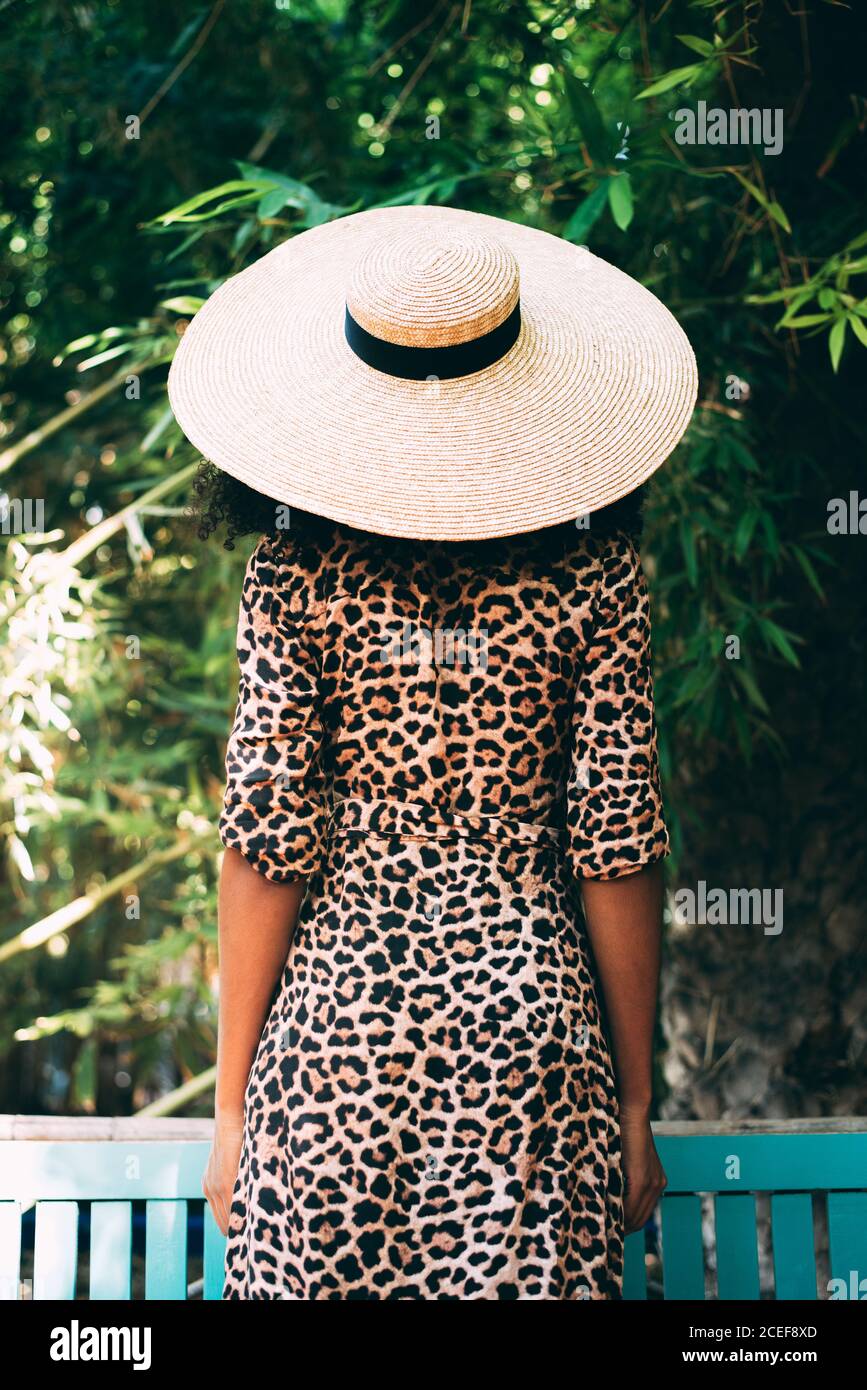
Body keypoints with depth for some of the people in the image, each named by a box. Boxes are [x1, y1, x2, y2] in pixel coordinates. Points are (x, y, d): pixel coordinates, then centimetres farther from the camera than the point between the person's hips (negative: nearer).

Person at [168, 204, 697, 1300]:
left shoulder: (298, 571, -5)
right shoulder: (589, 569, -3)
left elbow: (268, 846, -6)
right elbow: (616, 849, -3)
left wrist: (231, 1108, 3)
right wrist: (634, 1105, 6)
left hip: (336, 1012, 0)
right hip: (529, 1015, 0)